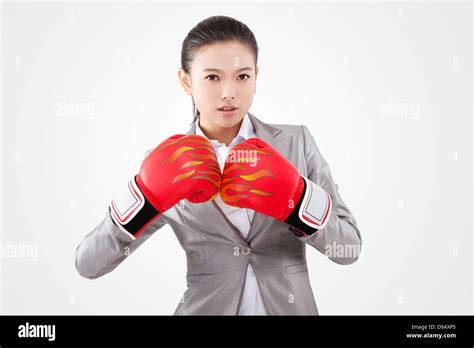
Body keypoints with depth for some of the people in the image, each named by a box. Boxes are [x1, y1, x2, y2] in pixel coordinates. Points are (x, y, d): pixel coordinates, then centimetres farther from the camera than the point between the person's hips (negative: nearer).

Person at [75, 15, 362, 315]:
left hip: (291, 308, 1)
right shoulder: (169, 163, -7)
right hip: (207, 309, 0)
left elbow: (350, 248, -7)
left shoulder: (297, 142, -7)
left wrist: (296, 197, -23)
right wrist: (147, 196, -23)